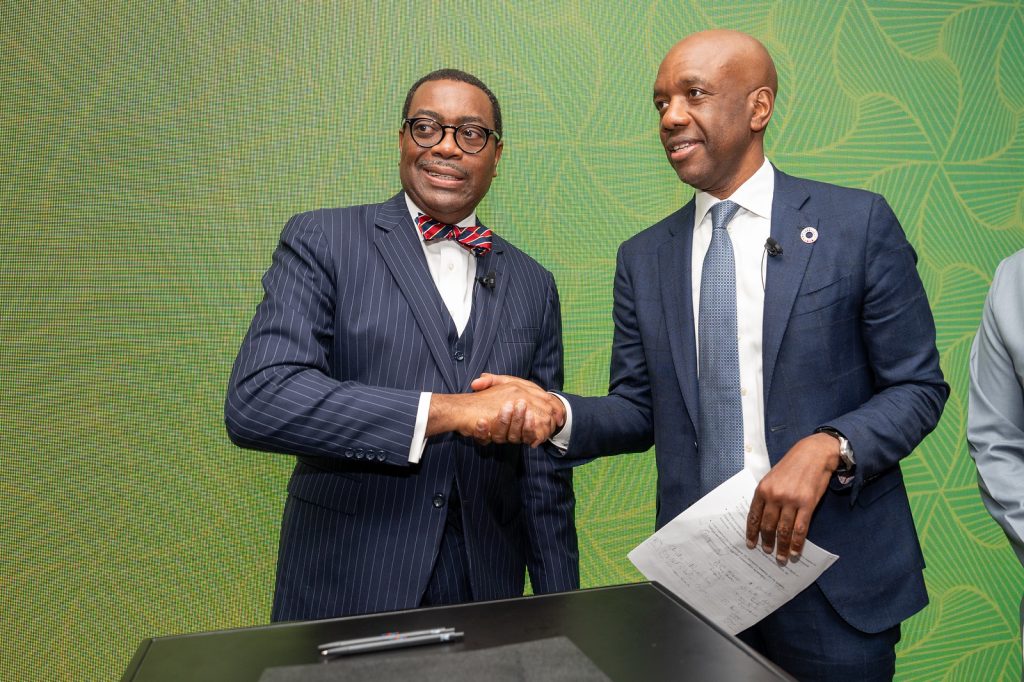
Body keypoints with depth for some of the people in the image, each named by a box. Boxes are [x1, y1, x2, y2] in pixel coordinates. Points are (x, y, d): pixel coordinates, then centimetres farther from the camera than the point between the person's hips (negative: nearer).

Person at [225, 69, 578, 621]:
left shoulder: (532, 285, 5)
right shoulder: (321, 241, -5)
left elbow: (544, 471, 8)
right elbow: (255, 400, -20)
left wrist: (560, 607, 7)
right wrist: (446, 409, -25)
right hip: (344, 595, -2)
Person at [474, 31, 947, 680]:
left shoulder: (857, 222, -5)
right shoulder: (643, 258, 4)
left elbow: (919, 387, -3)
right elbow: (638, 411, 5)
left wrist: (826, 447, -20)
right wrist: (557, 413, -15)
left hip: (834, 577, -2)